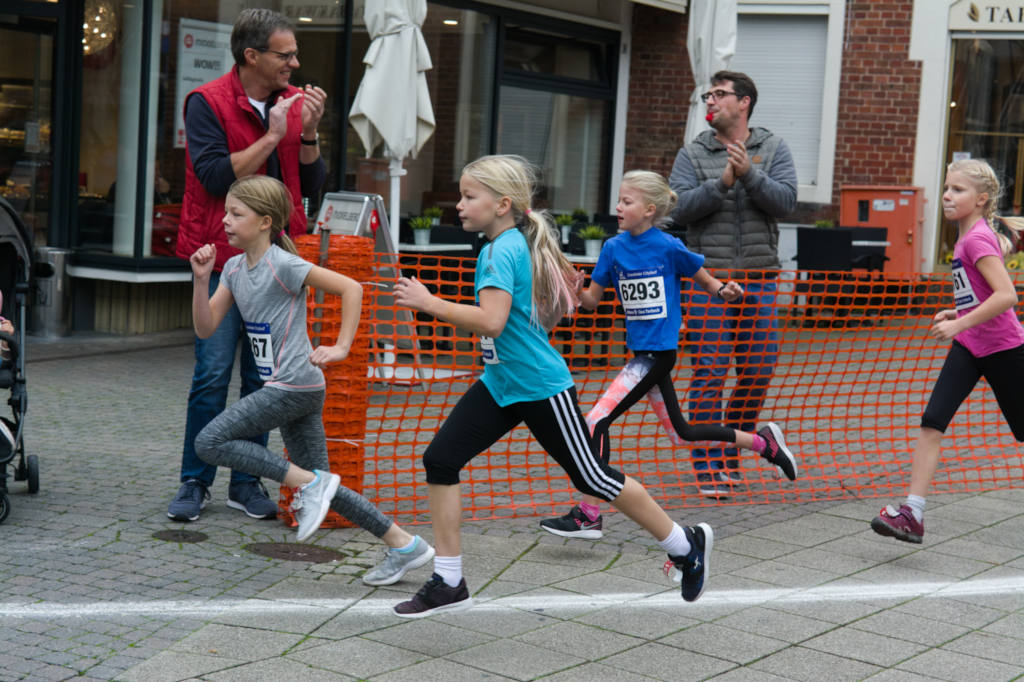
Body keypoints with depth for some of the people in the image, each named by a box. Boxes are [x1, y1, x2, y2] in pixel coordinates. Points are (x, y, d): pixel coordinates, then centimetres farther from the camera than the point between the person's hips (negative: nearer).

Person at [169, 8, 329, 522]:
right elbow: (215, 176, -16)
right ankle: (195, 483, 6)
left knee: (264, 377, 6)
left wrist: (308, 132, -6)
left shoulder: (293, 102, 10)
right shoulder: (208, 103, -5)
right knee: (213, 374, -5)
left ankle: (247, 483, 15)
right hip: (224, 258, -5)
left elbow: (311, 186, 8)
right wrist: (272, 136, -16)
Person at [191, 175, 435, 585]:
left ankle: (309, 483, -10)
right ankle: (404, 545, 14)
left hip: (295, 385, -9)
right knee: (319, 486, 10)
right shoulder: (235, 268, 11)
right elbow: (205, 328, 8)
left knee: (210, 442, -12)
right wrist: (202, 279, -4)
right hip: (282, 388, 9)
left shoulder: (282, 265, -13)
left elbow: (350, 288, -17)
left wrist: (341, 347, -20)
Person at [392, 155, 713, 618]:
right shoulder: (518, 243, 7)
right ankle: (448, 583, 5)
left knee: (591, 478, 2)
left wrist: (428, 303, -28)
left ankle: (686, 544, 22)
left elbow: (491, 320, -33)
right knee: (440, 459, -2)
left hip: (541, 388, -9)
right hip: (500, 384, 9)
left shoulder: (503, 251, -20)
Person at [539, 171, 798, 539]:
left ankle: (588, 515, -11)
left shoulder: (669, 247, -10)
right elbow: (592, 299, 8)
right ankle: (764, 442, 33)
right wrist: (576, 289, -13)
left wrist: (724, 291, -17)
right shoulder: (613, 248, 5)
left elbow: (706, 280, 3)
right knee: (681, 434, 17)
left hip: (658, 352, -7)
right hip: (641, 353, 7)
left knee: (598, 420, -15)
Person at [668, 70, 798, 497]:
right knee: (710, 373, -4)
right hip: (708, 278, -2)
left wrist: (749, 174, -20)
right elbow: (679, 208, -8)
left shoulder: (773, 150, 7)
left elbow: (786, 201, -7)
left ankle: (731, 455, 23)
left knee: (758, 373, 6)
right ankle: (707, 465, 3)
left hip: (759, 280, 2)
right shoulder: (692, 154, 5)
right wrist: (722, 182, -19)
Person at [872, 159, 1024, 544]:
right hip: (969, 346, 8)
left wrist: (960, 323, -27)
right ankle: (913, 513, -14)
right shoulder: (971, 237, 10)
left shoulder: (977, 238, -17)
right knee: (932, 421, -9)